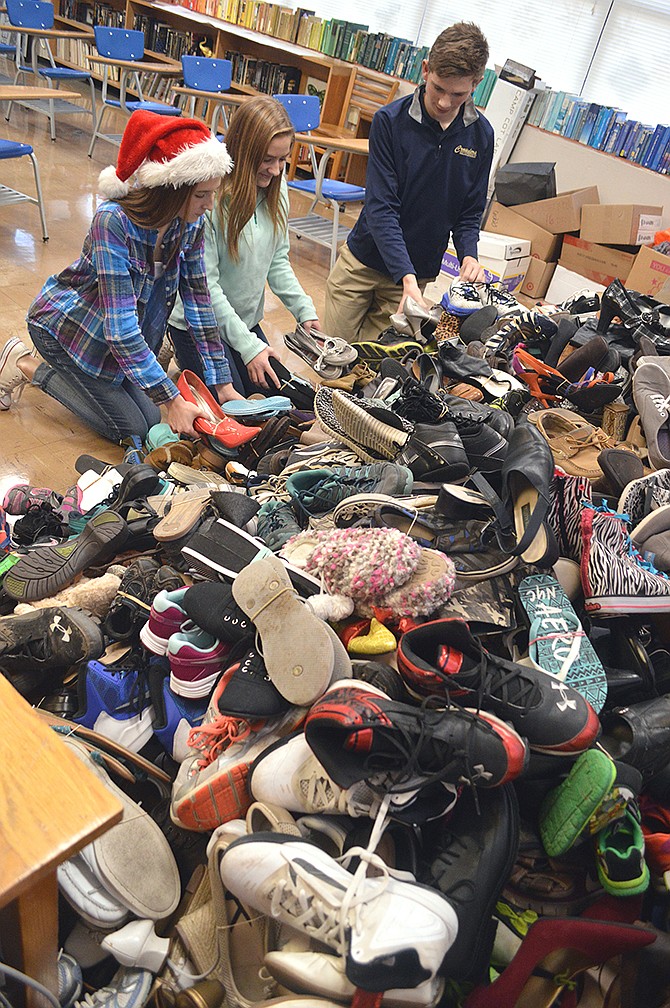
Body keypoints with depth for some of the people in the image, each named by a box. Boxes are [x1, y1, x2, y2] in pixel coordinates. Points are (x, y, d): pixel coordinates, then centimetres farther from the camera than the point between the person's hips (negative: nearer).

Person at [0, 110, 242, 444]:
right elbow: (120, 325, -37)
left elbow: (198, 301, -11)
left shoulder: (191, 223, -15)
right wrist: (171, 399, -38)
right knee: (131, 429, -3)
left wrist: (222, 383, -14)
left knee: (151, 420, 9)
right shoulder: (114, 221, -35)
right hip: (64, 323, -6)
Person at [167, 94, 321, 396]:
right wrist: (248, 345, -25)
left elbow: (278, 261, 4)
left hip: (247, 321, 7)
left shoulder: (276, 188, -4)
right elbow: (205, 283, -23)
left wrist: (304, 310, -10)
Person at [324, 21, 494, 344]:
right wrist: (407, 276, -29)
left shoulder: (481, 136, -2)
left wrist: (468, 256, -16)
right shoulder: (390, 120, -12)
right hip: (363, 260, -1)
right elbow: (381, 207, -18)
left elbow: (470, 212, 6)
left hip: (417, 272, 2)